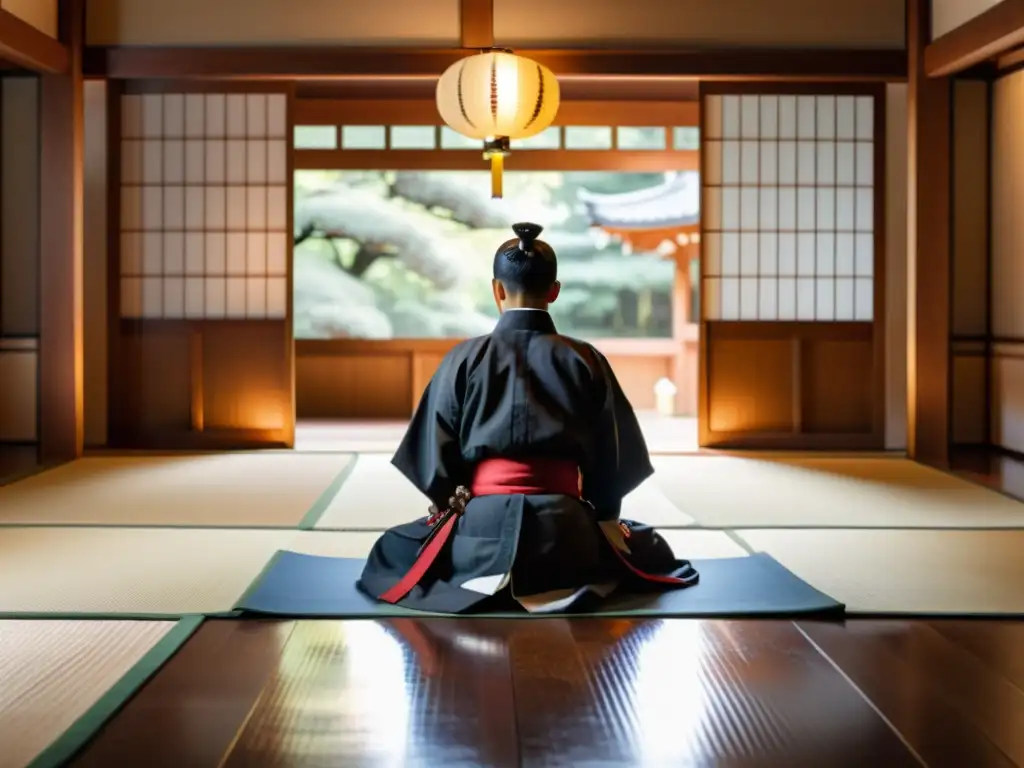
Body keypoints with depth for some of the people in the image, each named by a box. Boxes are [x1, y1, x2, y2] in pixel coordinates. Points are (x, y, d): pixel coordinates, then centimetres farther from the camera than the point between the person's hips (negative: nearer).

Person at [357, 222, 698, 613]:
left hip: (481, 524, 0)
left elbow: (436, 453, 4)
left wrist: (451, 508, 21)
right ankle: (555, 580, -2)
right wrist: (602, 516, 23)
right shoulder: (585, 360, 2)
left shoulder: (464, 358, 1)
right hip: (565, 527, 1)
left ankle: (484, 581, -4)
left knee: (390, 549, 29)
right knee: (649, 550, 31)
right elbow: (612, 456, 7)